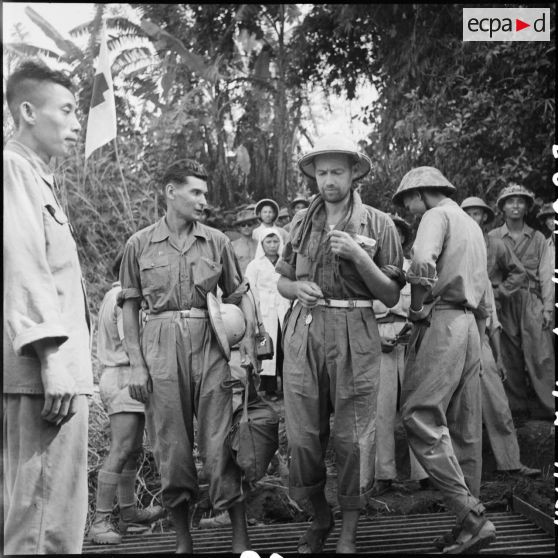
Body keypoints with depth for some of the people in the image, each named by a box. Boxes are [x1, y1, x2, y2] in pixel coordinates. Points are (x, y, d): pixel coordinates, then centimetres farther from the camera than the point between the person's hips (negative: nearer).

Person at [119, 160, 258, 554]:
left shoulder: (216, 241, 8)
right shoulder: (140, 244, 6)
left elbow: (240, 295, 11)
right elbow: (130, 307, 7)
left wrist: (249, 338, -4)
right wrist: (136, 364, -1)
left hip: (209, 344, 0)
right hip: (160, 347, 0)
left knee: (220, 444, -3)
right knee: (171, 447, 4)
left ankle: (241, 540, 3)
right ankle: (183, 540, 17)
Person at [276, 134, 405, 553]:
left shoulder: (377, 224, 4)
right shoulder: (303, 221, 13)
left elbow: (391, 296, 2)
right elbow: (282, 280, 21)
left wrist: (358, 255, -12)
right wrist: (298, 288, -2)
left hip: (355, 335, -3)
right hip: (304, 330, 3)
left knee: (353, 439, 0)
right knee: (303, 435, 5)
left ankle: (348, 535, 14)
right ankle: (319, 519, 27)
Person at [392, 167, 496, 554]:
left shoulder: (437, 215, -1)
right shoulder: (473, 226, 27)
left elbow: (424, 262, -25)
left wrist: (417, 307, -19)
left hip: (442, 321, -9)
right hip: (470, 324, 9)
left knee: (420, 417, -13)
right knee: (465, 427, 8)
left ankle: (471, 516, -18)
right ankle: (470, 520, 11)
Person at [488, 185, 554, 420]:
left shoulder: (538, 238, 12)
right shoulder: (492, 238, 9)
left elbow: (546, 275, 8)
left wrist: (548, 307, -1)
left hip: (533, 302, 0)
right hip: (504, 303, 0)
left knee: (540, 356, -7)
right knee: (510, 358, 1)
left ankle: (547, 407, -3)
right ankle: (517, 407, 8)